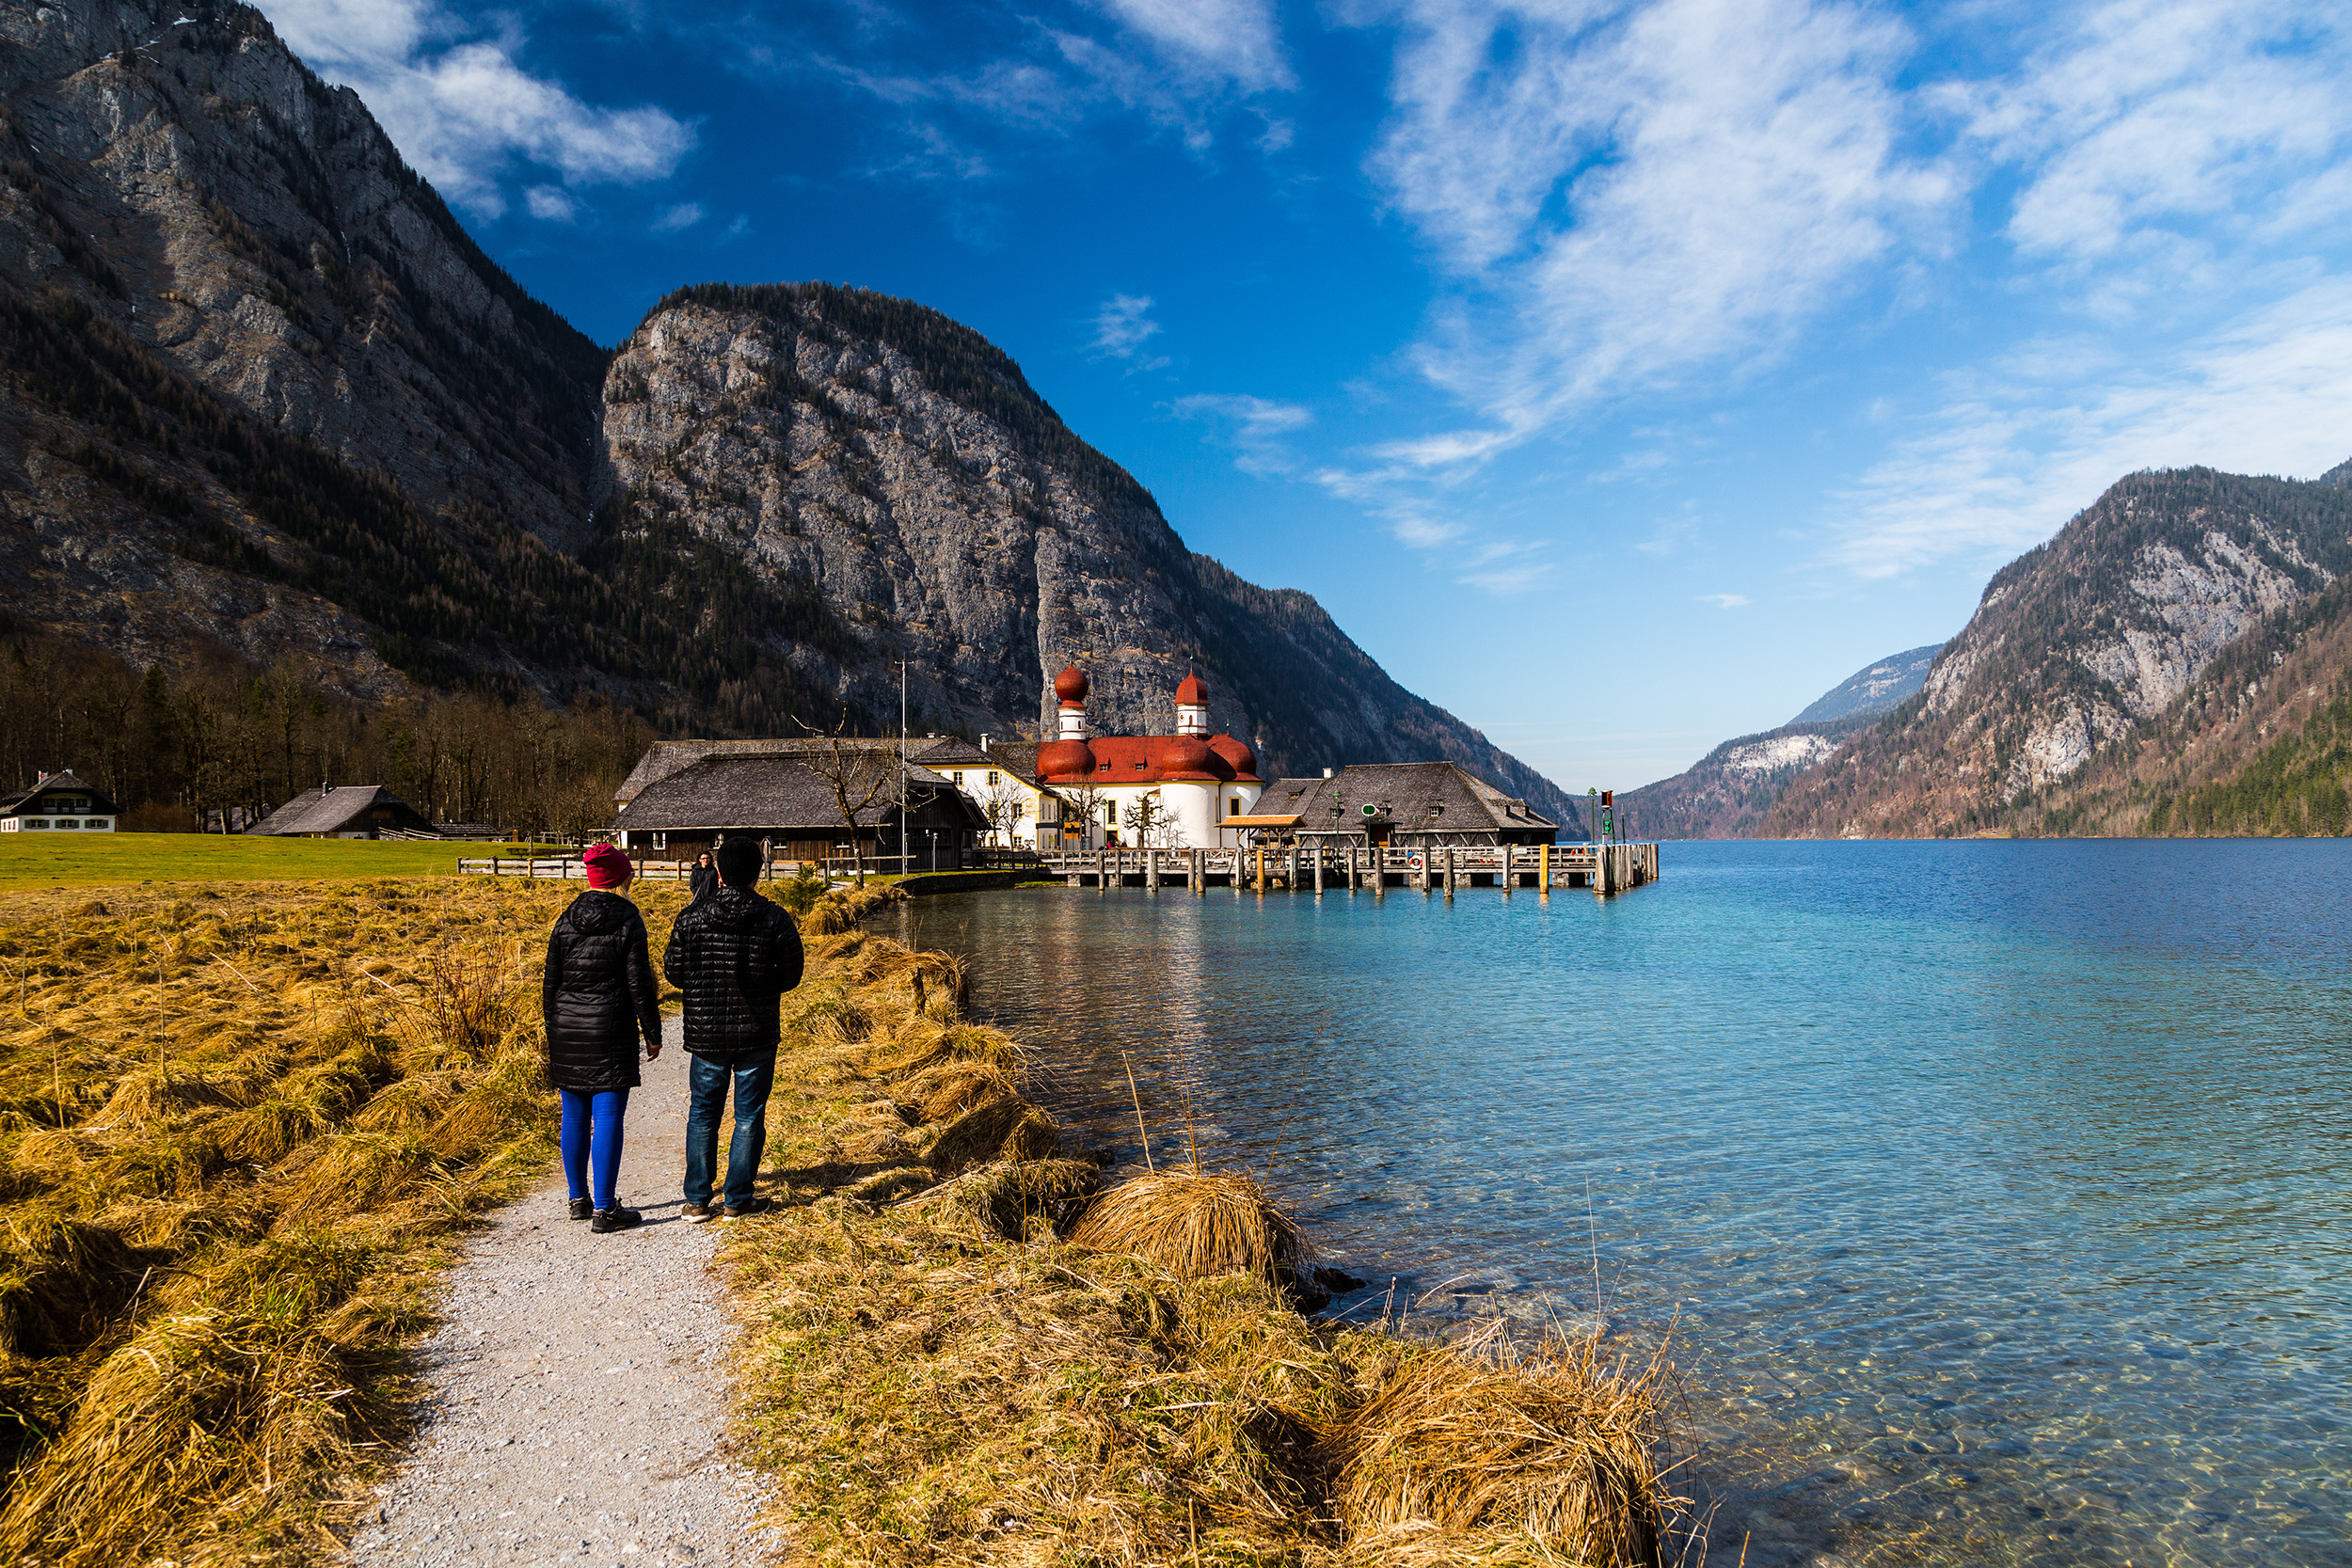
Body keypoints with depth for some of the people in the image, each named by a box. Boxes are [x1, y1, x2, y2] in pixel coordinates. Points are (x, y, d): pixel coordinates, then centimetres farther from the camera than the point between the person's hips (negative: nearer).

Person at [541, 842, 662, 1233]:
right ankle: (604, 1209, 1)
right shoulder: (628, 921, -8)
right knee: (608, 1118, -2)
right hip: (611, 1030, -5)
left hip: (567, 1029, 5)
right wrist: (652, 1032, 1)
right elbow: (639, 984, -8)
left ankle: (578, 1199, 25)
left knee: (574, 1116, 14)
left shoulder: (566, 920, 6)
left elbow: (551, 981, 9)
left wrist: (553, 1032, 19)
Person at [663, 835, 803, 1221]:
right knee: (749, 1117, 10)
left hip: (705, 1033, 1)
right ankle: (738, 1199, 14)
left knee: (702, 1115, 14)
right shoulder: (775, 920, -9)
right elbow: (790, 976, -1)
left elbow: (673, 972, 0)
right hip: (757, 1034, -1)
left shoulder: (691, 917, -6)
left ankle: (697, 1200, 16)